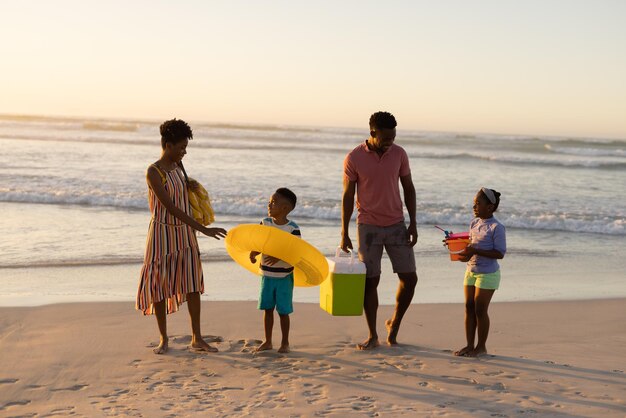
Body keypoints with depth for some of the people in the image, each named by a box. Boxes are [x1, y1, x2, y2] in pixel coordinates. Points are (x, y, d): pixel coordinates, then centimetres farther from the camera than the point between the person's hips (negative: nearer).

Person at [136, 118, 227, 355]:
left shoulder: (177, 166, 5)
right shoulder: (153, 173, -19)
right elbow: (171, 207, -25)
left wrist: (190, 186, 7)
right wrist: (203, 229, -28)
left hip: (184, 232, 7)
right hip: (162, 232, -6)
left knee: (192, 284, 4)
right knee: (160, 285, 3)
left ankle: (197, 339, 10)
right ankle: (163, 339, 17)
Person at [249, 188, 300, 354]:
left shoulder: (293, 228, -12)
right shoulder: (265, 223, 2)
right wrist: (253, 253, -13)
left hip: (284, 276, -4)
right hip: (267, 274, 4)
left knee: (283, 311, 4)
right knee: (267, 308, 11)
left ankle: (285, 343, 18)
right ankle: (267, 341, 23)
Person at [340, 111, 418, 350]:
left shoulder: (399, 154, 0)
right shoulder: (354, 158, -8)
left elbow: (408, 188, 8)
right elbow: (348, 196, -2)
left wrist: (413, 222, 0)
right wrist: (344, 233, -3)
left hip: (396, 225, 3)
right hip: (368, 227, -2)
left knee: (409, 278, -1)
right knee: (370, 281, 0)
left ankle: (395, 324, 22)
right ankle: (373, 336, 13)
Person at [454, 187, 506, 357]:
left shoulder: (496, 227, -15)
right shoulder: (473, 223, 8)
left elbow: (500, 253, -18)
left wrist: (475, 251, -25)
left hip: (487, 273, -7)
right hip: (471, 270, 7)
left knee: (480, 310, -2)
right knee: (469, 307, 8)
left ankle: (481, 346, 11)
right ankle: (469, 345, 16)